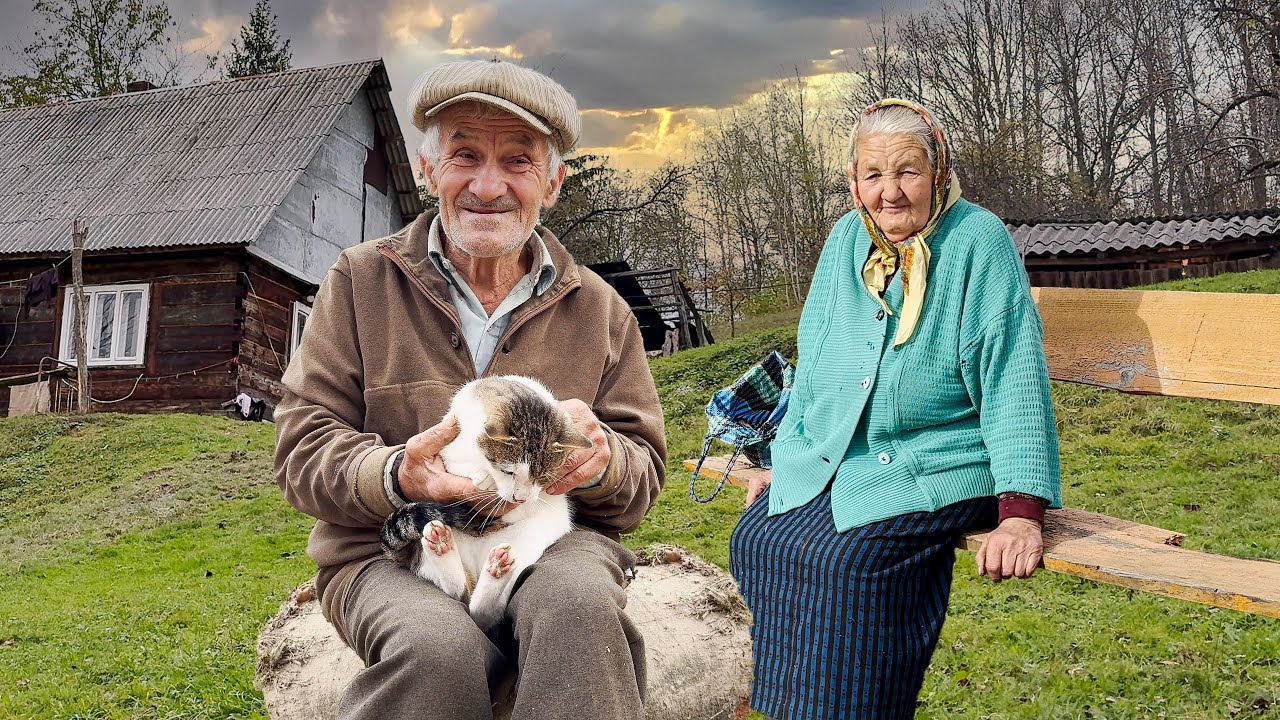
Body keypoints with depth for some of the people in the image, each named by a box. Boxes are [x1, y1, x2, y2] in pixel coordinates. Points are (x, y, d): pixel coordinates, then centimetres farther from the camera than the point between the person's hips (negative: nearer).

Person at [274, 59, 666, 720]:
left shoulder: (599, 309, 10)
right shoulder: (360, 283, 6)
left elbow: (643, 474, 9)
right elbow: (302, 446, 0)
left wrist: (602, 459, -18)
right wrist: (395, 475, -23)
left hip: (552, 546, 1)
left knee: (577, 600, -34)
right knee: (440, 648, -33)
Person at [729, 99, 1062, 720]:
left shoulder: (978, 240, -9)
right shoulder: (845, 240, 8)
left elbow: (1015, 381, -15)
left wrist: (1021, 512, -23)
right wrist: (783, 460, 14)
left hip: (933, 465, -5)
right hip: (827, 459, 6)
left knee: (844, 561, -28)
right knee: (758, 540, -15)